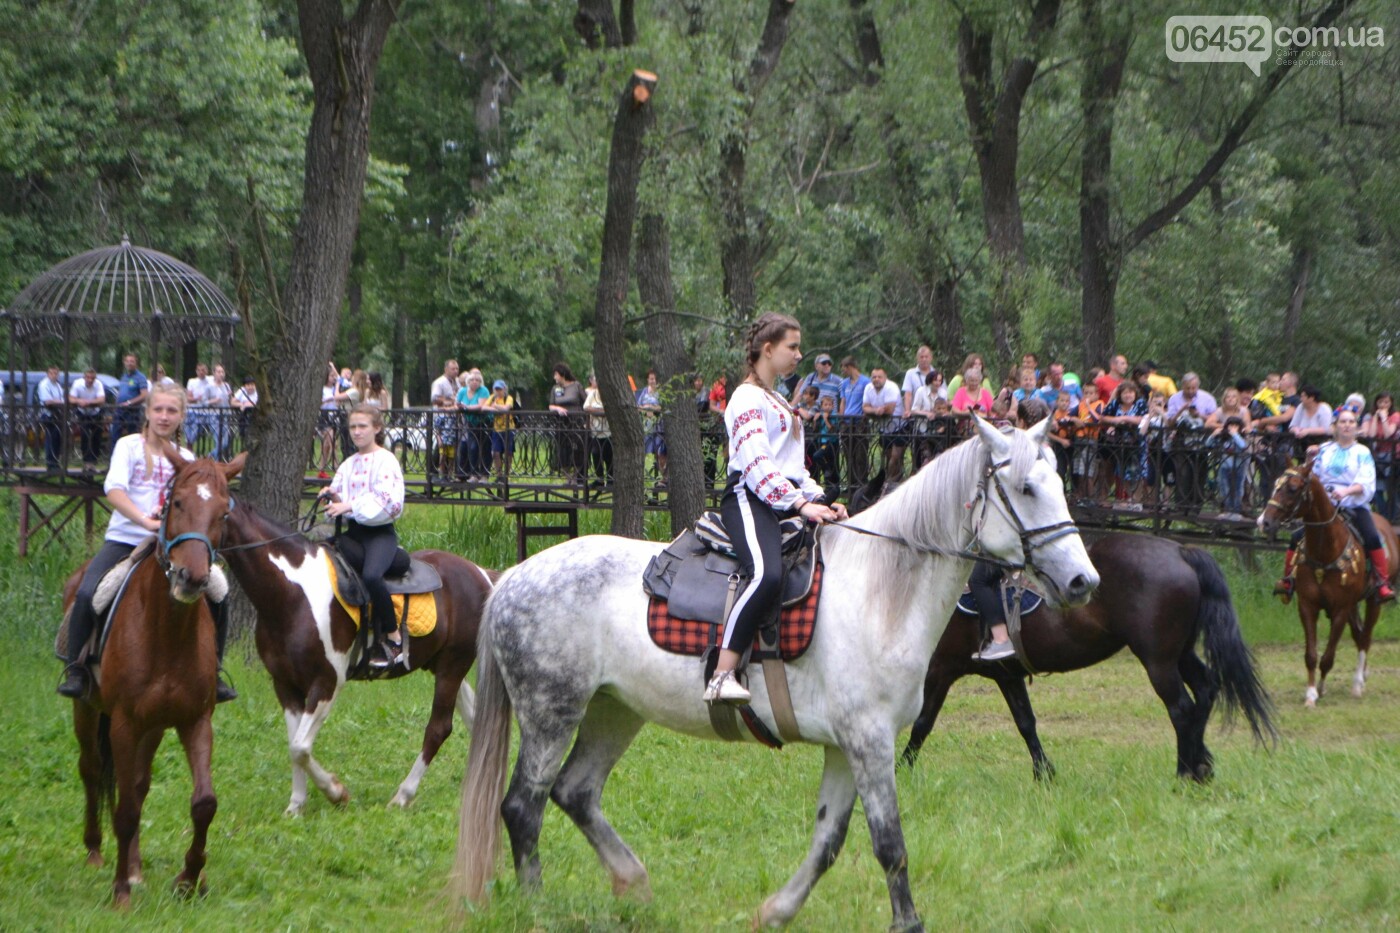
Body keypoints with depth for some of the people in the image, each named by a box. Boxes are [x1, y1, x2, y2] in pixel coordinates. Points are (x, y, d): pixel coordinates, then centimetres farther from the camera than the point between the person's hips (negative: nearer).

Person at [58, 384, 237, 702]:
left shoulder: (185, 458, 13)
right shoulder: (129, 446, 1)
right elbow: (114, 490, -15)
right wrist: (145, 521, -30)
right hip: (124, 540, -3)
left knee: (217, 597, -11)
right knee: (87, 593, -27)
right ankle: (75, 671, -11)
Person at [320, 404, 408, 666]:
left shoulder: (386, 461, -4)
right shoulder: (348, 464, 17)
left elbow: (389, 502, -16)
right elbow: (339, 497, 18)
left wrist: (350, 506, -23)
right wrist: (332, 497, -6)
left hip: (380, 533, -7)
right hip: (353, 532, 7)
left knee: (371, 575, -37)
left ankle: (394, 638, -20)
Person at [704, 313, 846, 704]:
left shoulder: (777, 401, 28)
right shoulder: (748, 398, -3)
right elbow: (757, 465, -15)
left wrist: (820, 501, 11)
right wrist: (800, 504, -23)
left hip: (790, 499, 10)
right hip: (749, 499, -10)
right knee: (766, 574, -35)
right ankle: (722, 677, -39)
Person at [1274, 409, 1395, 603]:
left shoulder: (1362, 453, 3)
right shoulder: (1325, 450, 11)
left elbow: (1366, 484, -10)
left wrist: (1347, 491, -28)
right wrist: (1311, 460, -3)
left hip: (1355, 507, -3)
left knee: (1372, 538, -28)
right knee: (1298, 537, -12)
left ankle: (1383, 583, -22)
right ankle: (1287, 581, 3)